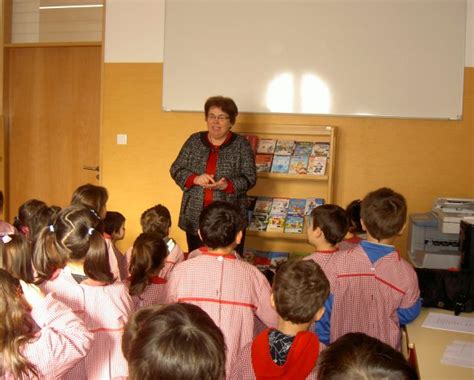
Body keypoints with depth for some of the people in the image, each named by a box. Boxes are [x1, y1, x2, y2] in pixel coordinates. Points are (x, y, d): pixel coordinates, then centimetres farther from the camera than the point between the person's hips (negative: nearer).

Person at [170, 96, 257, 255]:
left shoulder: (241, 145, -3)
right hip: (195, 217, 3)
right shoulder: (194, 141, 5)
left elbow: (249, 179, -6)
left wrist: (227, 185, -24)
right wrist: (195, 179, -15)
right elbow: (176, 170, 4)